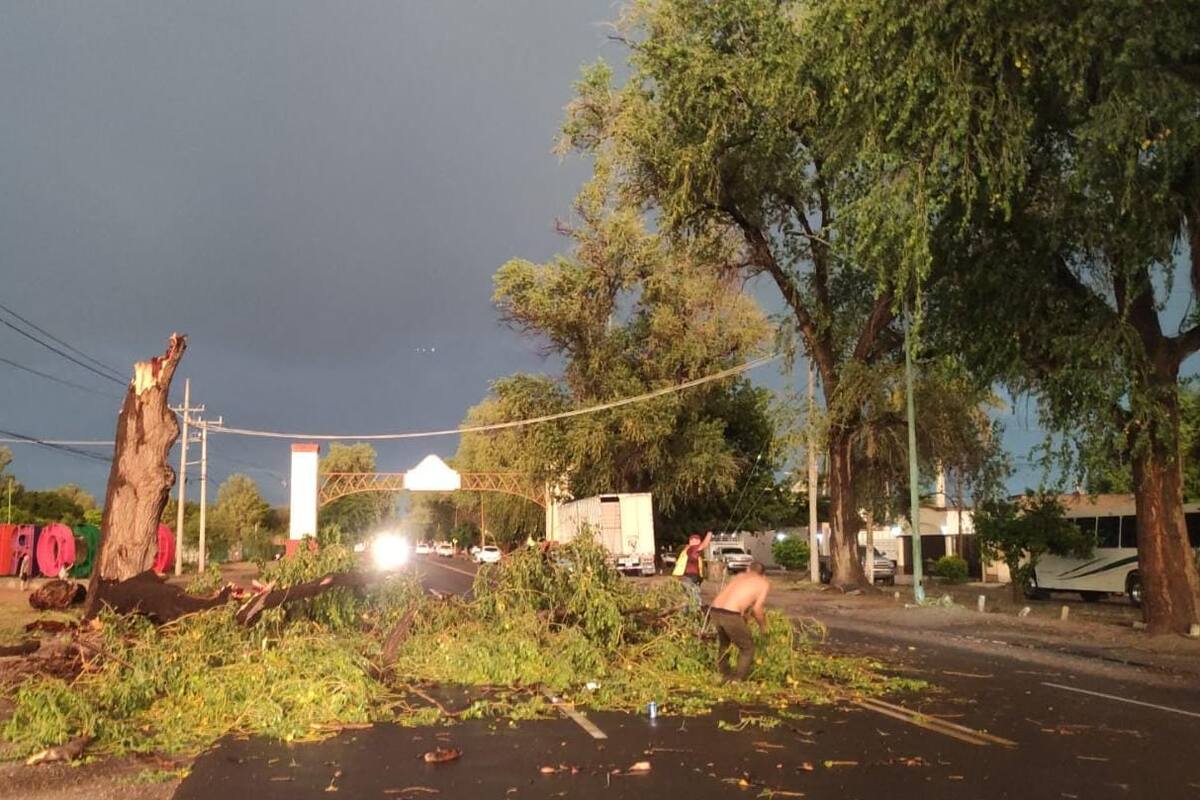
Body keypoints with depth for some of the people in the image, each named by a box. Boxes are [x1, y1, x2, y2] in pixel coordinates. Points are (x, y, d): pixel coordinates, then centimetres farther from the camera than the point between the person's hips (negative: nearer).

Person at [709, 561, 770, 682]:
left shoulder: (740, 576, 26)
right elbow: (757, 608, -1)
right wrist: (763, 626, 14)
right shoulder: (764, 583, 10)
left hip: (715, 611, 6)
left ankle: (725, 676, 39)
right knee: (747, 648, 14)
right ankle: (738, 680, 10)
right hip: (730, 615, -6)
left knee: (724, 643, 30)